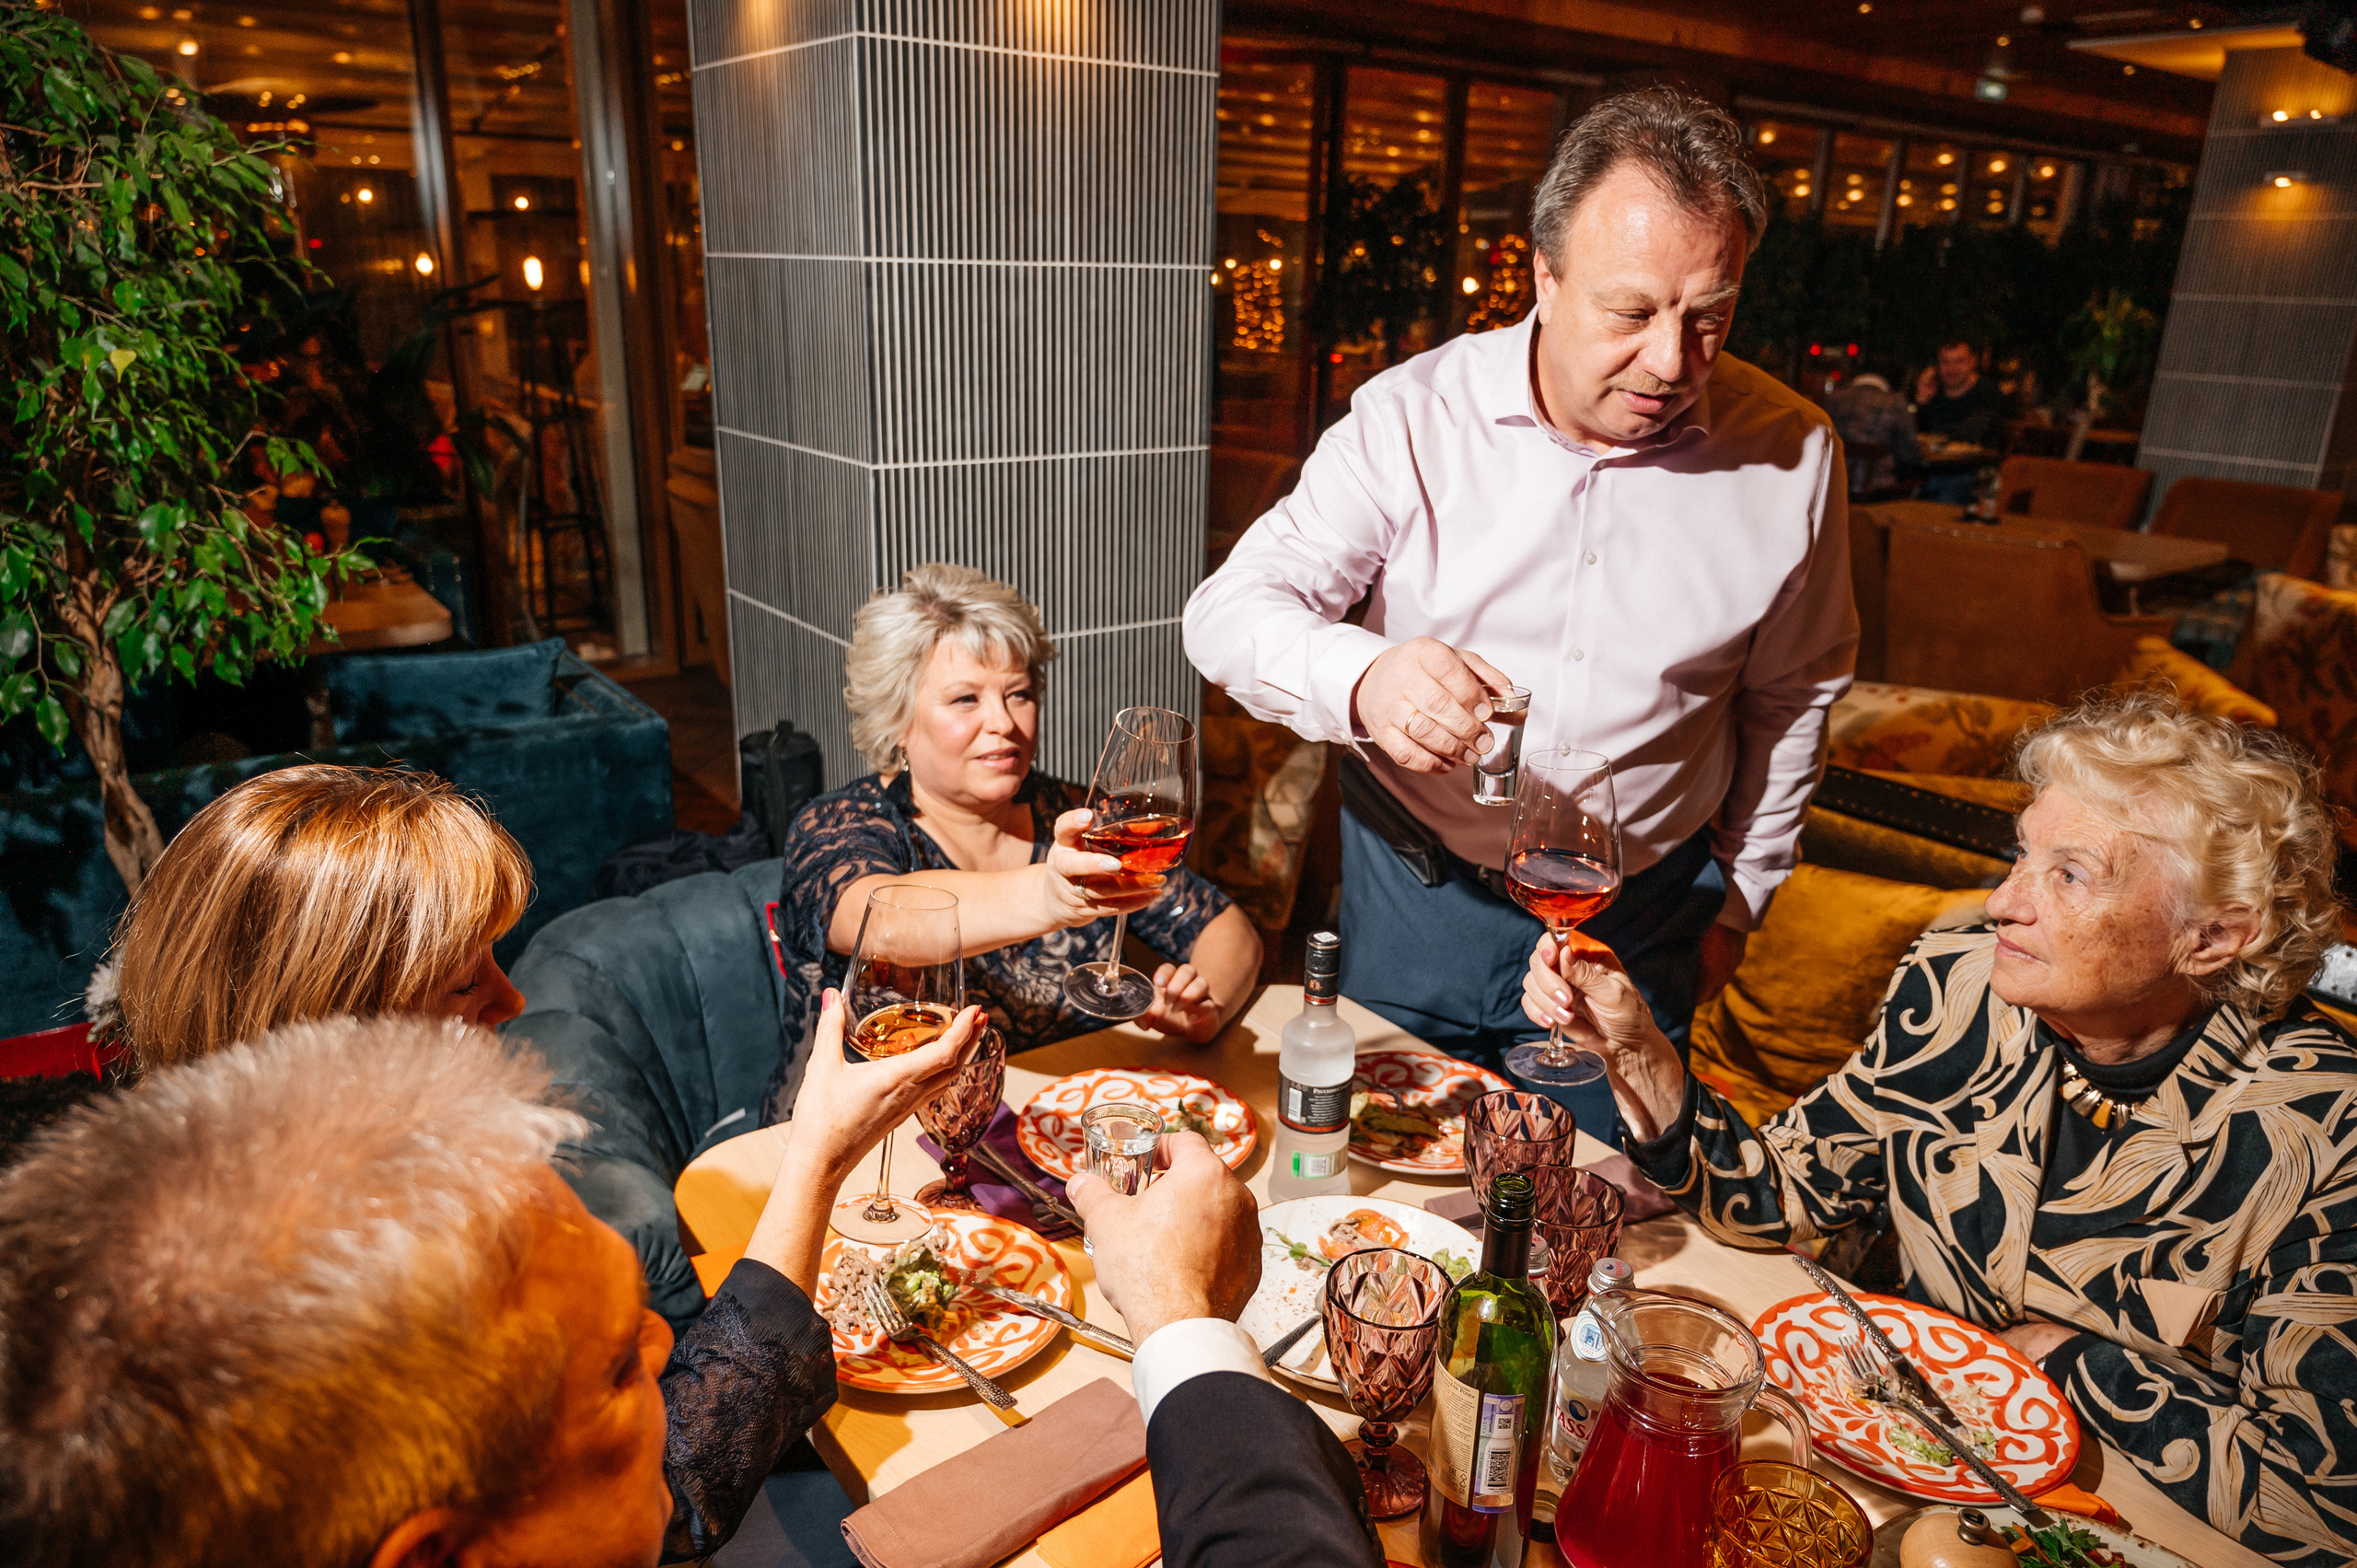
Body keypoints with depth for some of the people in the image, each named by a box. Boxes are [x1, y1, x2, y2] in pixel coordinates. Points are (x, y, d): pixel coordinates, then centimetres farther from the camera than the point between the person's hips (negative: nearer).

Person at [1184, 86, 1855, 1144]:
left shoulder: (1792, 455, -8)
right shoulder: (1414, 416, -14)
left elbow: (1791, 695, 7)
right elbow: (1231, 609, -19)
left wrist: (1739, 897, 13)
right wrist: (1361, 679, -41)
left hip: (1635, 927, 1)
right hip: (1413, 887, 0)